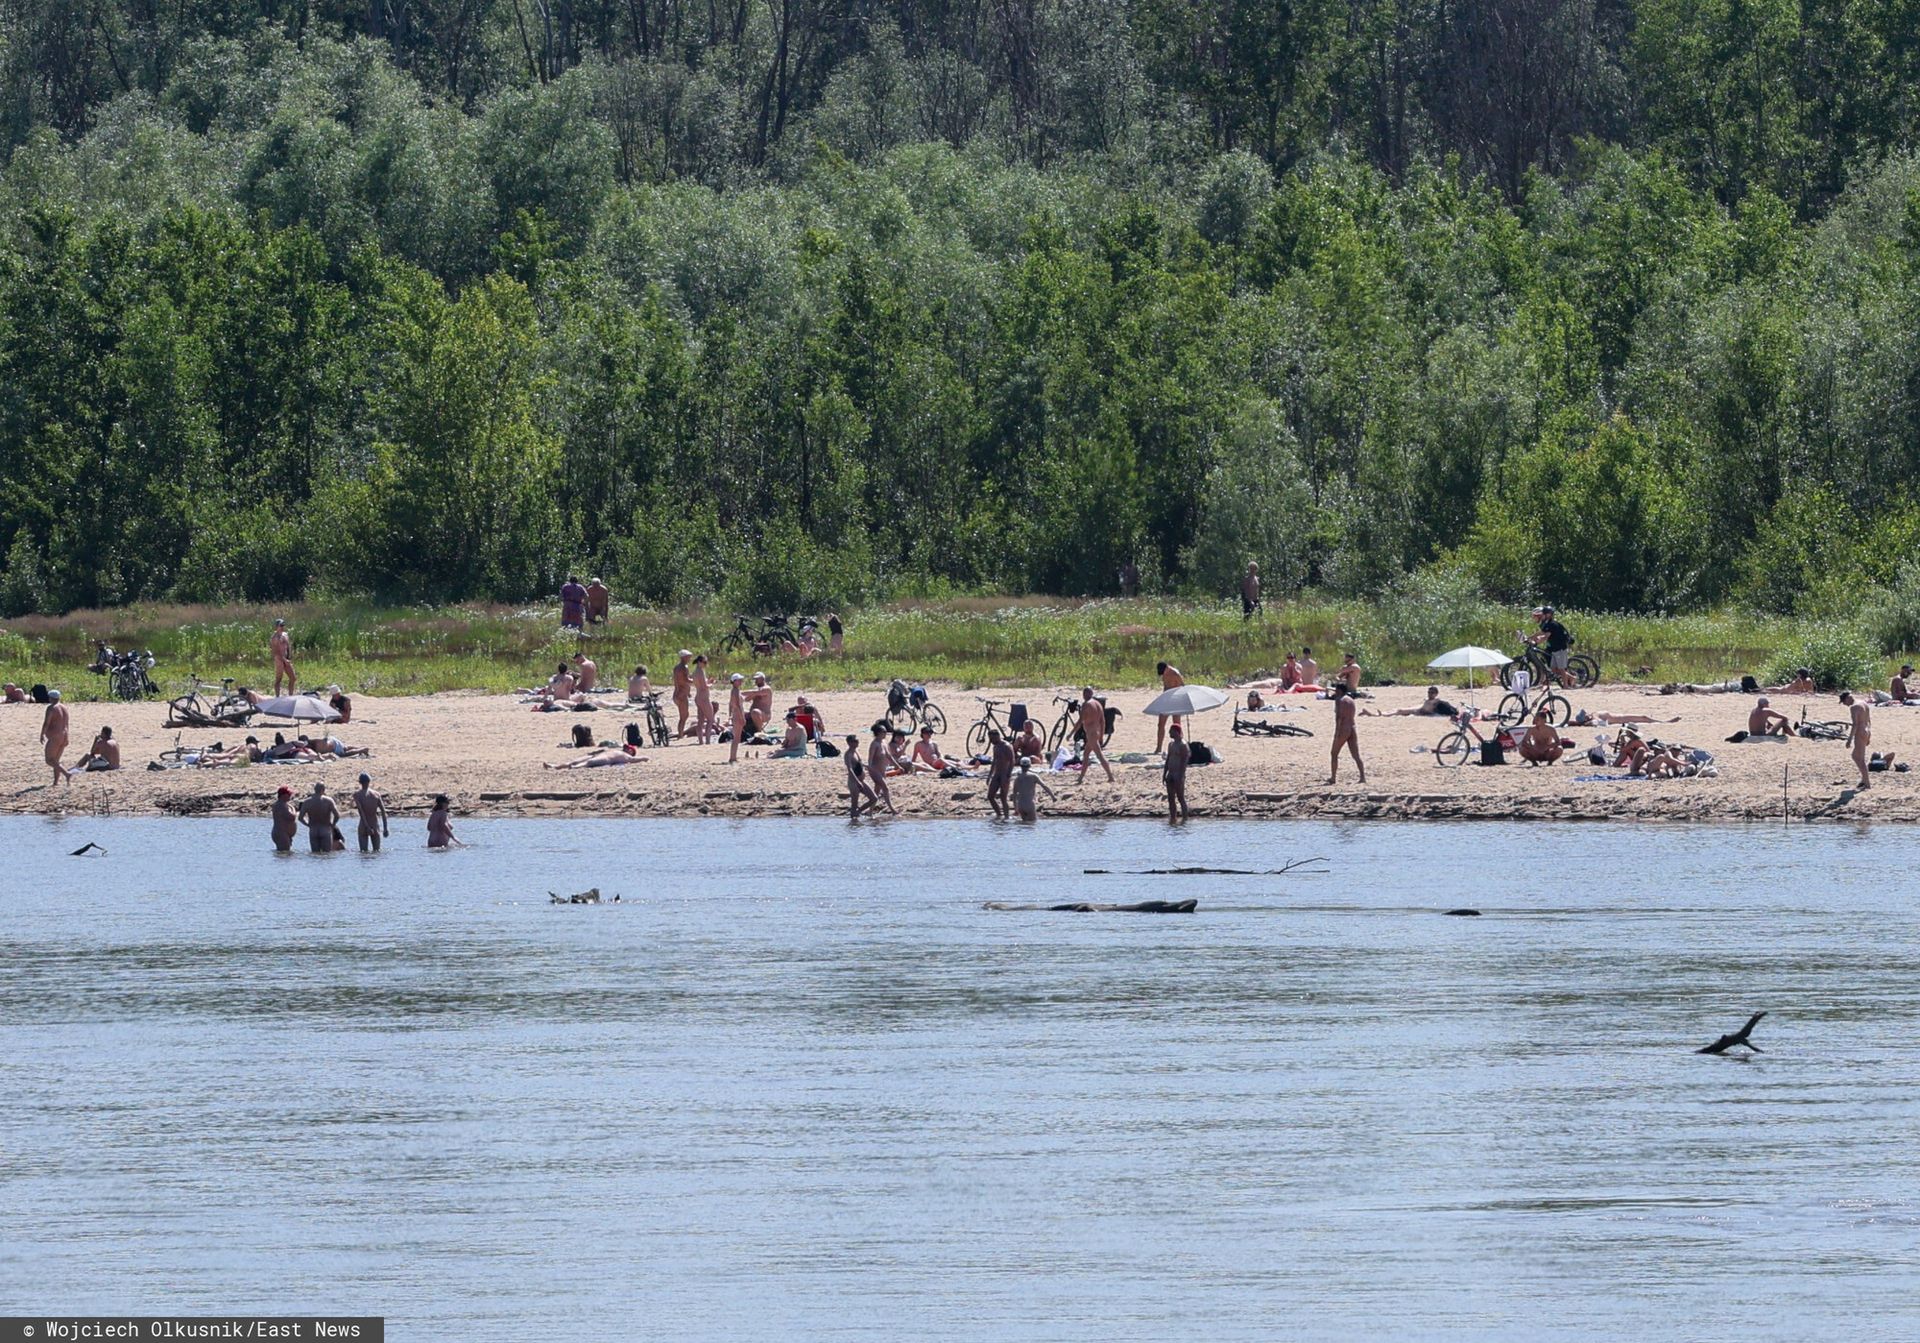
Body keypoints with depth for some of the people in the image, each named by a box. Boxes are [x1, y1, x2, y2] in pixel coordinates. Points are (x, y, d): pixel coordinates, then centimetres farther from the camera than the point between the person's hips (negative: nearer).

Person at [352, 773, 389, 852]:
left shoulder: (357, 795, -6)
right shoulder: (376, 794, 2)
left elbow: (361, 812, -16)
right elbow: (383, 812, -1)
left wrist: (367, 827, -21)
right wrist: (385, 828, 2)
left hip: (364, 827, -2)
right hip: (376, 826, 2)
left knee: (363, 852, 1)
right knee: (377, 851, 11)